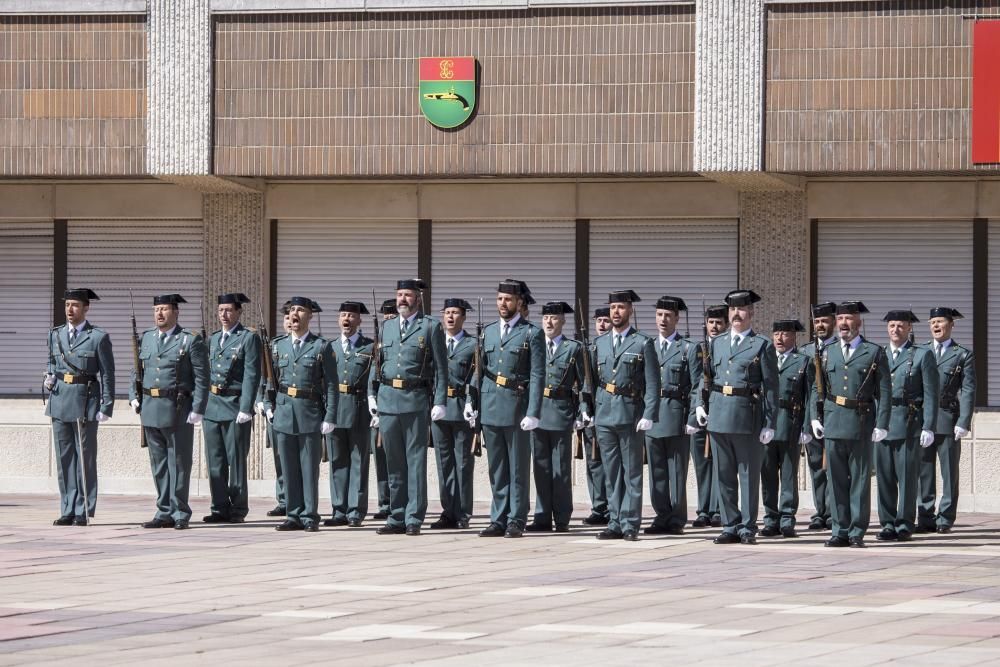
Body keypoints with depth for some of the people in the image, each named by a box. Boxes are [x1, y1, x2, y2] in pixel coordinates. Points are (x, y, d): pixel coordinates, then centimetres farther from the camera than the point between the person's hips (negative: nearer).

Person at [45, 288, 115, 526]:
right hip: (60, 400, 5)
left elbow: (107, 375, -3)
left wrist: (106, 407, -8)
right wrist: (49, 378, 4)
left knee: (85, 458, -1)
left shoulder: (98, 337, -3)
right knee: (64, 458, 6)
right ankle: (68, 510, 12)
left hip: (85, 401, -5)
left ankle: (83, 512, 3)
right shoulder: (55, 335, 12)